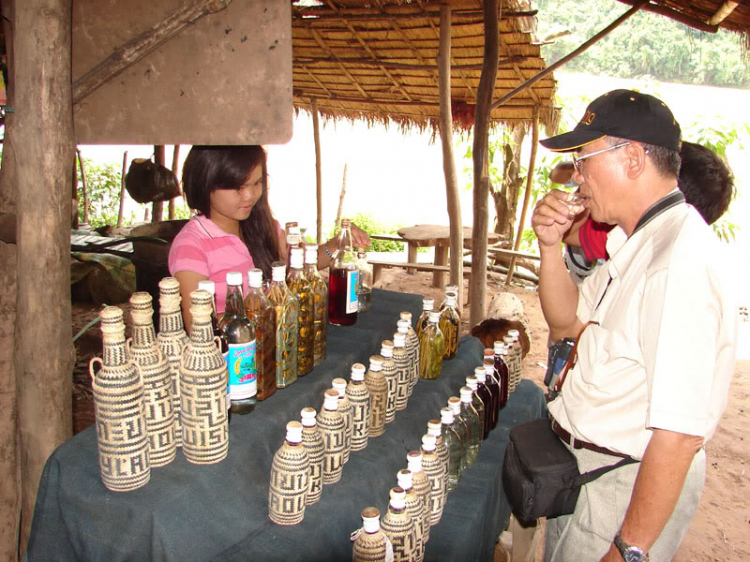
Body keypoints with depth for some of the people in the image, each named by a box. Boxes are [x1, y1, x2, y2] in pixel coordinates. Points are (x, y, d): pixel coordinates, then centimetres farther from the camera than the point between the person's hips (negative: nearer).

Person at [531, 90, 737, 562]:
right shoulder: (646, 243, 5)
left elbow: (678, 432, -29)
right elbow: (568, 323, 13)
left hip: (628, 487, -9)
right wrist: (551, 246, -2)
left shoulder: (683, 261, -28)